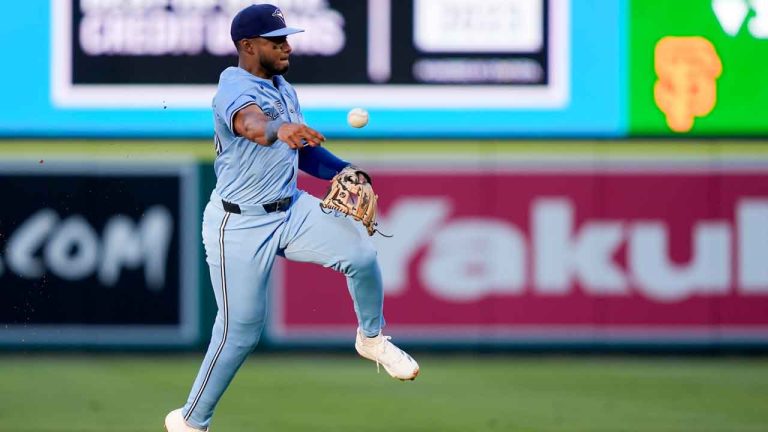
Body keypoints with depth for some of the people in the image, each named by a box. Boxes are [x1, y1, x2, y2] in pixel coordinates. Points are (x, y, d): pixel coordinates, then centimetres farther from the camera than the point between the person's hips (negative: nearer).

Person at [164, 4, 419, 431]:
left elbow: (304, 150, 19)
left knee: (361, 251, -15)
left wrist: (344, 171, 0)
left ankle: (373, 339, 10)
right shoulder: (234, 88, -19)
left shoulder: (284, 89, 9)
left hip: (291, 209, 7)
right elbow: (249, 122, -43)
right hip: (240, 225, -7)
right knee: (240, 331, -4)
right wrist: (278, 130, -65)